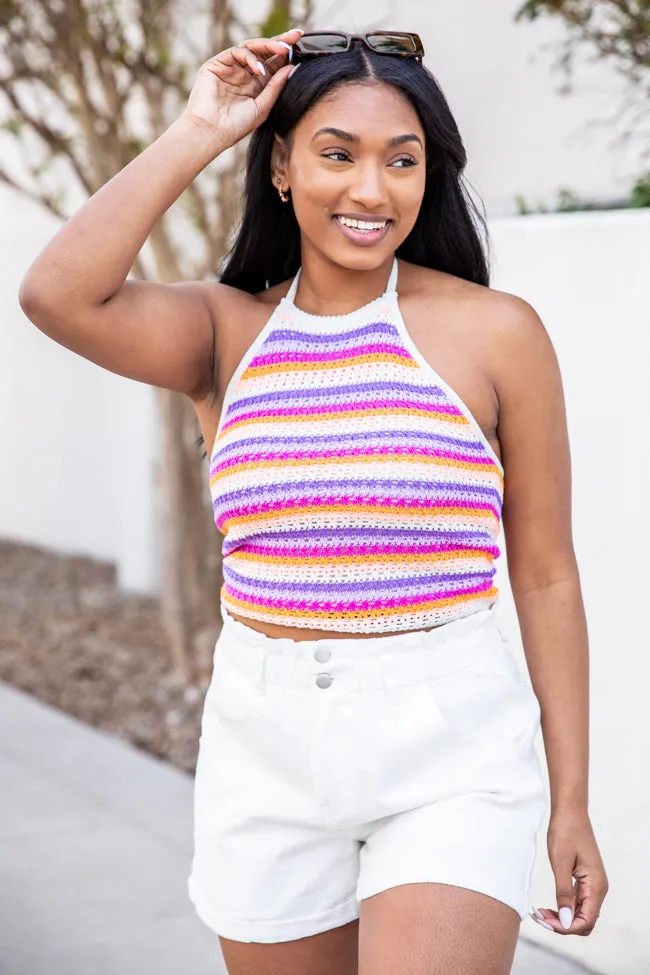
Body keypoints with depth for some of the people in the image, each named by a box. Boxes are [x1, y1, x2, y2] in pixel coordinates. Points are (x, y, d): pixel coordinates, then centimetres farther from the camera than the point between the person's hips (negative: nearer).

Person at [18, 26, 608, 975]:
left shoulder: (496, 333, -3)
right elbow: (59, 296, -17)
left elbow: (545, 575, 0)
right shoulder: (225, 331, 3)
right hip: (266, 751, 3)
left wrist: (571, 803, 1)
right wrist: (199, 134, -9)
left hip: (450, 753, -3)